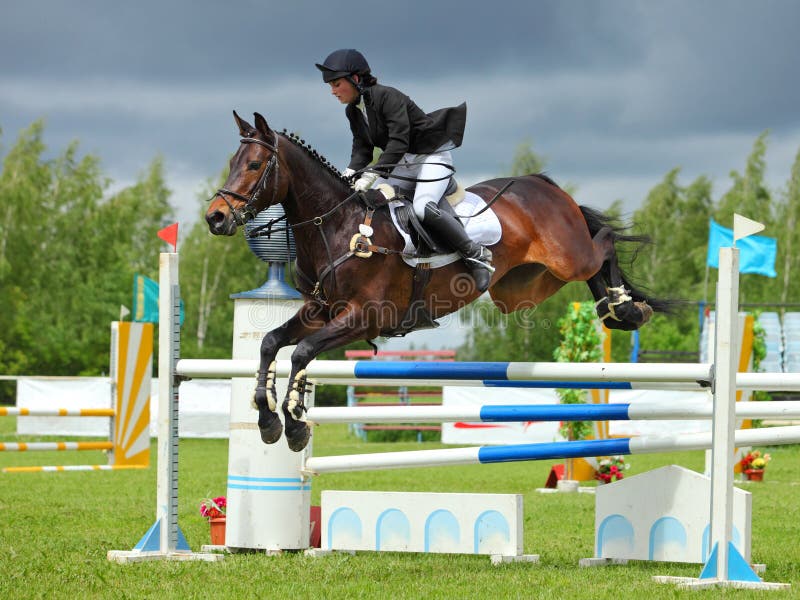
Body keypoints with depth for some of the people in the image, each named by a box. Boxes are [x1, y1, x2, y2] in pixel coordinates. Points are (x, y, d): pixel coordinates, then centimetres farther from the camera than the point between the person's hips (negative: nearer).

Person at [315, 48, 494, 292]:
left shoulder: (388, 97, -24)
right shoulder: (353, 111, 3)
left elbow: (398, 142, -31)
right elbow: (362, 149, 2)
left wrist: (372, 174, -38)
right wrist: (349, 174, -18)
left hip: (432, 156, -9)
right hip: (402, 163, 9)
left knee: (422, 207, -30)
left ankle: (476, 255, -20)